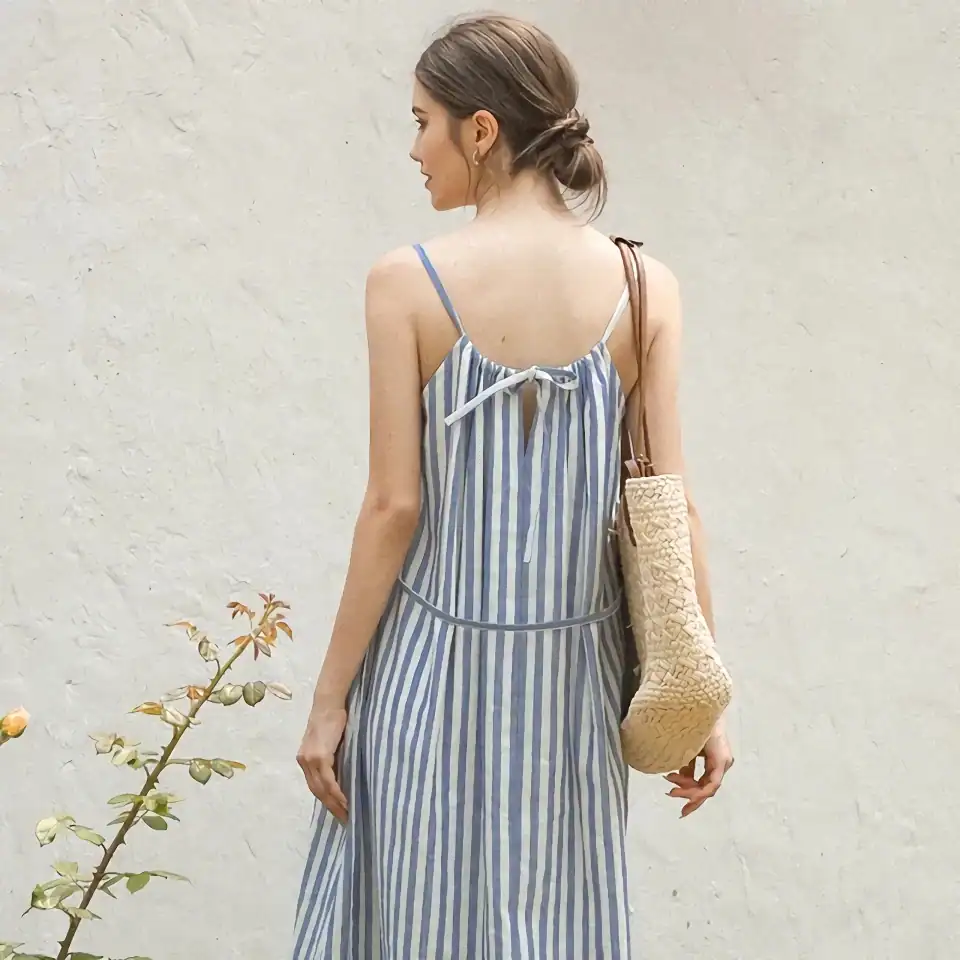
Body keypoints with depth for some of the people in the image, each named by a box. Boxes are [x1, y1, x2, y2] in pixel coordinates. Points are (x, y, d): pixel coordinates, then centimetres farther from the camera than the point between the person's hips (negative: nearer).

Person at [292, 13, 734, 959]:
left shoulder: (407, 283, -10)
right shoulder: (645, 287, -3)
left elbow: (395, 506, -11)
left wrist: (330, 695, -2)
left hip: (437, 662, -2)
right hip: (570, 668, 3)